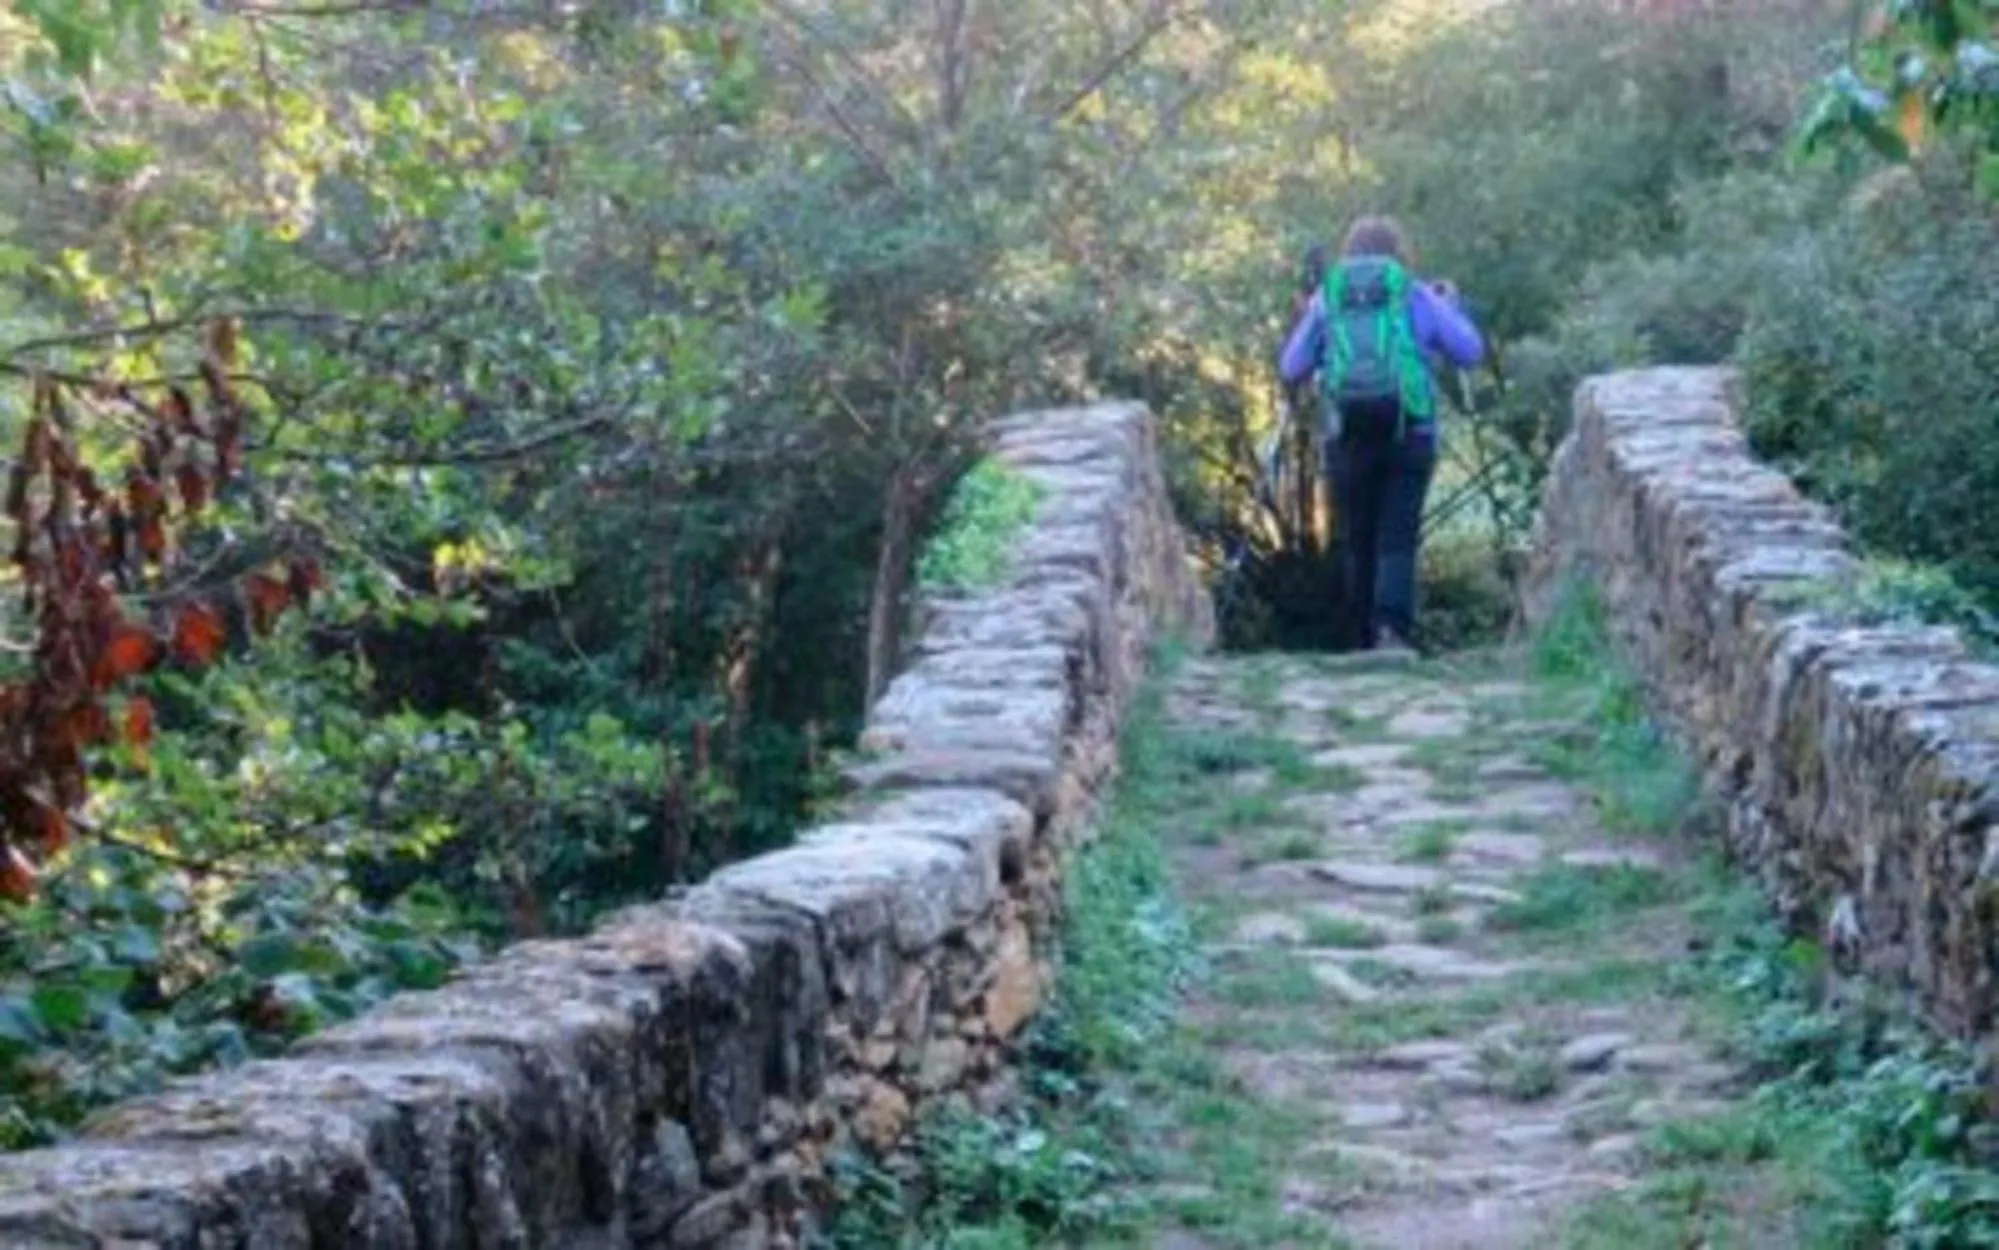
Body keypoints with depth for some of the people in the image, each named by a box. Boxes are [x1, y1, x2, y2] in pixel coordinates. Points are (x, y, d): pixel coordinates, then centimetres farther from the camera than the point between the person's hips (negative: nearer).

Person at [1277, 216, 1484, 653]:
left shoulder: (1326, 299, 11)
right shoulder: (1416, 296, 9)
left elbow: (1290, 371, 15)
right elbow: (1470, 352, 14)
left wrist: (1307, 320, 33)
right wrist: (1451, 305, 32)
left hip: (1348, 435, 1)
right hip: (1408, 432, -1)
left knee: (1357, 543, 11)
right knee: (1397, 540, -3)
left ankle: (1364, 642, 12)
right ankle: (1392, 627, -23)